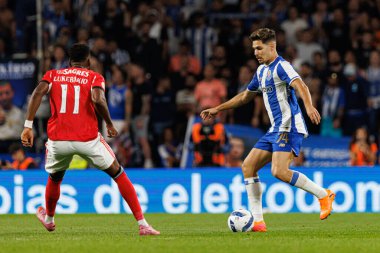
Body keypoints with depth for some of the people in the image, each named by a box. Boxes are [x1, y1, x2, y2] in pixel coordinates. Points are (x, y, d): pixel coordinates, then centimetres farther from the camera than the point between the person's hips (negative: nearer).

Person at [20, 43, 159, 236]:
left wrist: (28, 126, -8)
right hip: (87, 139, -2)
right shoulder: (94, 77, 6)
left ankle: (48, 219, 52)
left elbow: (38, 92, -5)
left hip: (58, 140, 2)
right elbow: (97, 99, -15)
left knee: (54, 178, 31)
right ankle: (142, 224, 6)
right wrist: (109, 124, -1)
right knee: (118, 174, 13)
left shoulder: (53, 75, 13)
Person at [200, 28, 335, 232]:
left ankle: (324, 195, -8)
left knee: (279, 171, -24)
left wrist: (309, 106, -47)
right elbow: (245, 96, 33)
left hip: (288, 127, -10)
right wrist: (217, 110, 36)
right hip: (275, 130, 10)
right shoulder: (262, 70, 18)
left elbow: (300, 86, -28)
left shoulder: (281, 66, -10)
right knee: (248, 167, 4)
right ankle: (257, 221, 3)